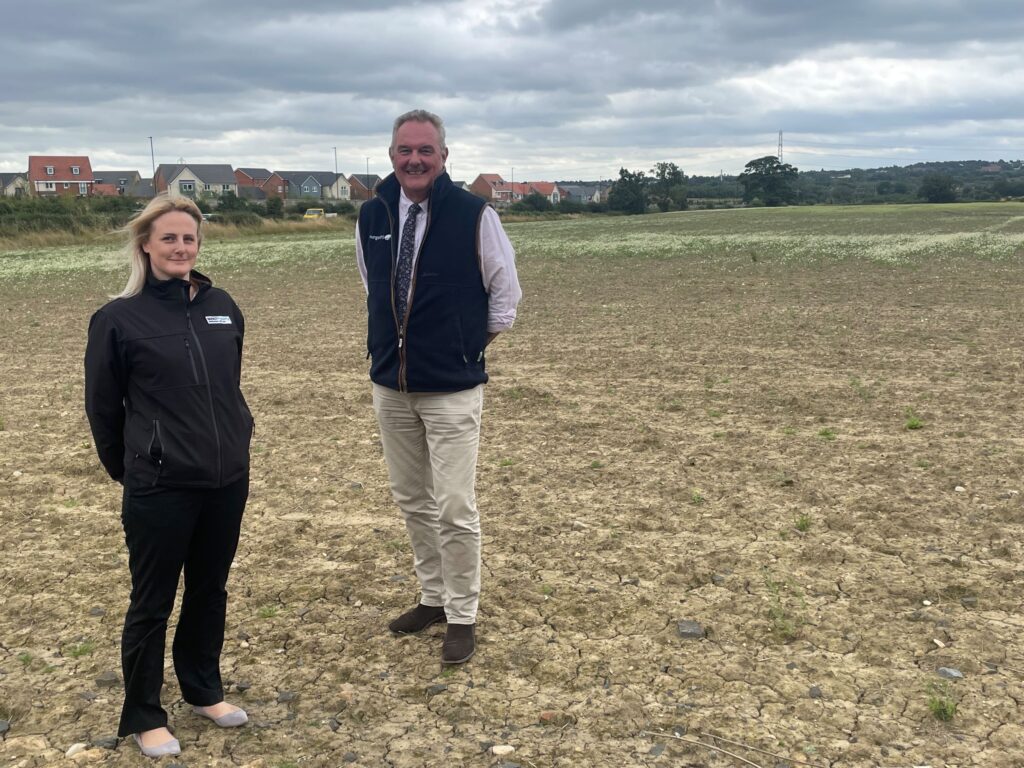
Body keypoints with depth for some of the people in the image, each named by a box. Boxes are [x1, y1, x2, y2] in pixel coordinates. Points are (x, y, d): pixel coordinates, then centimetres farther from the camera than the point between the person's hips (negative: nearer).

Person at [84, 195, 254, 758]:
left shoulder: (222, 308, 4)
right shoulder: (119, 318, -9)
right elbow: (102, 406, -1)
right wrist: (129, 469, 6)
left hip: (228, 480, 5)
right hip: (159, 489, -4)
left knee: (210, 591, 18)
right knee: (152, 603, 8)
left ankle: (204, 690, 37)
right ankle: (143, 716, 25)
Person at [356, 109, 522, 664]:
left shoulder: (474, 215, -10)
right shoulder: (372, 217, 3)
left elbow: (505, 295, -1)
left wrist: (468, 345, 2)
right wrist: (390, 342, 14)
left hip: (452, 390, -5)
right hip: (389, 386, 5)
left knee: (455, 509, -3)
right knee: (411, 501, 15)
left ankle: (462, 616, 13)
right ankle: (432, 597, 32)